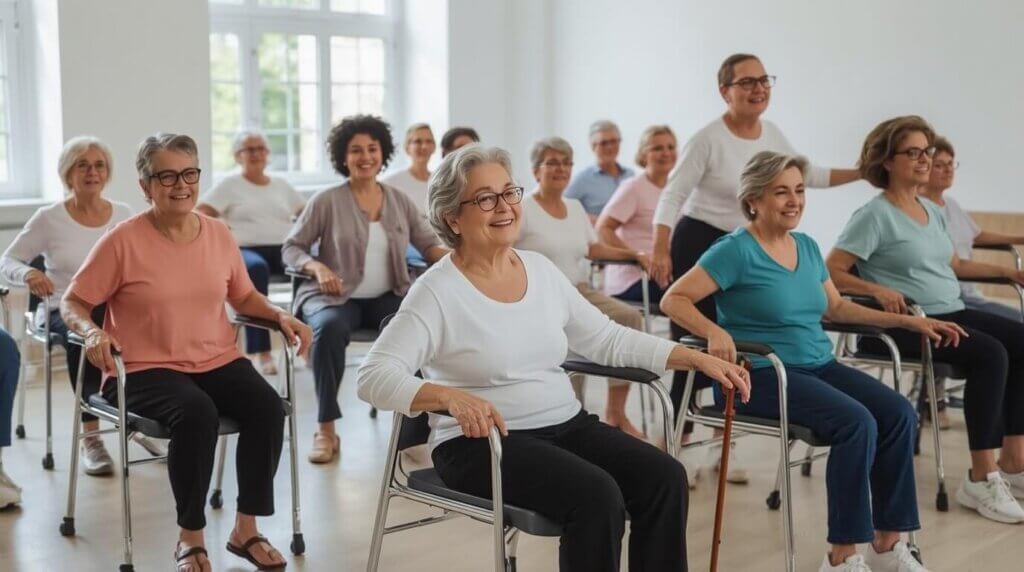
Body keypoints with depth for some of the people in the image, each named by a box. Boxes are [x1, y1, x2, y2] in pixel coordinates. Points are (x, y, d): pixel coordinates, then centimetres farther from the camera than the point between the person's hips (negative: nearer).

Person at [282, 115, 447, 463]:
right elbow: (291, 248, 2)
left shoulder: (399, 201, 11)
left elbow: (429, 244, 11)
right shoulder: (327, 201, 0)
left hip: (388, 297, 2)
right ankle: (326, 430, -25)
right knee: (330, 327, -38)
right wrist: (317, 267, -18)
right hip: (335, 297, -2)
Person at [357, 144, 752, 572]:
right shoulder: (437, 291, -11)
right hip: (480, 442, -6)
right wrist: (450, 396, -38)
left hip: (567, 424, 6)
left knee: (665, 478, -15)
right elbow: (374, 377, -20)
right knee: (597, 496, -28)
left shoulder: (541, 269, 8)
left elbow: (609, 339, 14)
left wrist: (699, 359, 6)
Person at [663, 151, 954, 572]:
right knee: (856, 422, -27)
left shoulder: (807, 246, 13)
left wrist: (909, 321, 20)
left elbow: (836, 308, 24)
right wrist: (715, 333, -32)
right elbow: (673, 300, -14)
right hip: (760, 373, -7)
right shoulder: (736, 251, -9)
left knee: (899, 413, -13)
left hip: (818, 364, 8)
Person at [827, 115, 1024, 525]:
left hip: (951, 313, 8)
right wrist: (879, 290, -25)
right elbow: (832, 273, -12)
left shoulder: (932, 211, 18)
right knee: (990, 354, -27)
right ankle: (981, 478, -21)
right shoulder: (875, 215, -7)